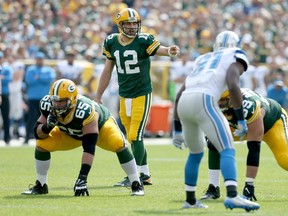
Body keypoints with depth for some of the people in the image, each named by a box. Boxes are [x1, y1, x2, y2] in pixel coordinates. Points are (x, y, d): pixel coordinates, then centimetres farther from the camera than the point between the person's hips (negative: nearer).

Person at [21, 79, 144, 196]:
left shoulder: (85, 110, -44)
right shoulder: (48, 105, -29)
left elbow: (89, 148, -44)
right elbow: (38, 134, -18)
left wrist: (82, 177, -48)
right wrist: (48, 126, -42)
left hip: (100, 125, -4)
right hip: (70, 133, 4)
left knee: (118, 144, -32)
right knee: (42, 145, -15)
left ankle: (136, 185, -16)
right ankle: (41, 186, 5)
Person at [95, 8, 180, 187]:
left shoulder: (144, 41, -11)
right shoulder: (112, 43, 3)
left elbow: (158, 49, -31)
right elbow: (107, 72, 12)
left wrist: (169, 51, -55)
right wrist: (98, 97, 14)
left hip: (142, 94, -5)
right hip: (124, 96, 5)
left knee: (135, 137, -10)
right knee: (133, 138, 11)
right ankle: (145, 175, 21)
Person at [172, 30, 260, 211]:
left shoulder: (203, 59, 35)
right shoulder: (235, 57, 16)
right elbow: (233, 86, -6)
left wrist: (177, 130, 33)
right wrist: (241, 119, -6)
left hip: (184, 104, 7)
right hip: (204, 102, -7)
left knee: (196, 153, 28)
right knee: (227, 151, -11)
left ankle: (190, 199, 34)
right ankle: (232, 195, -32)